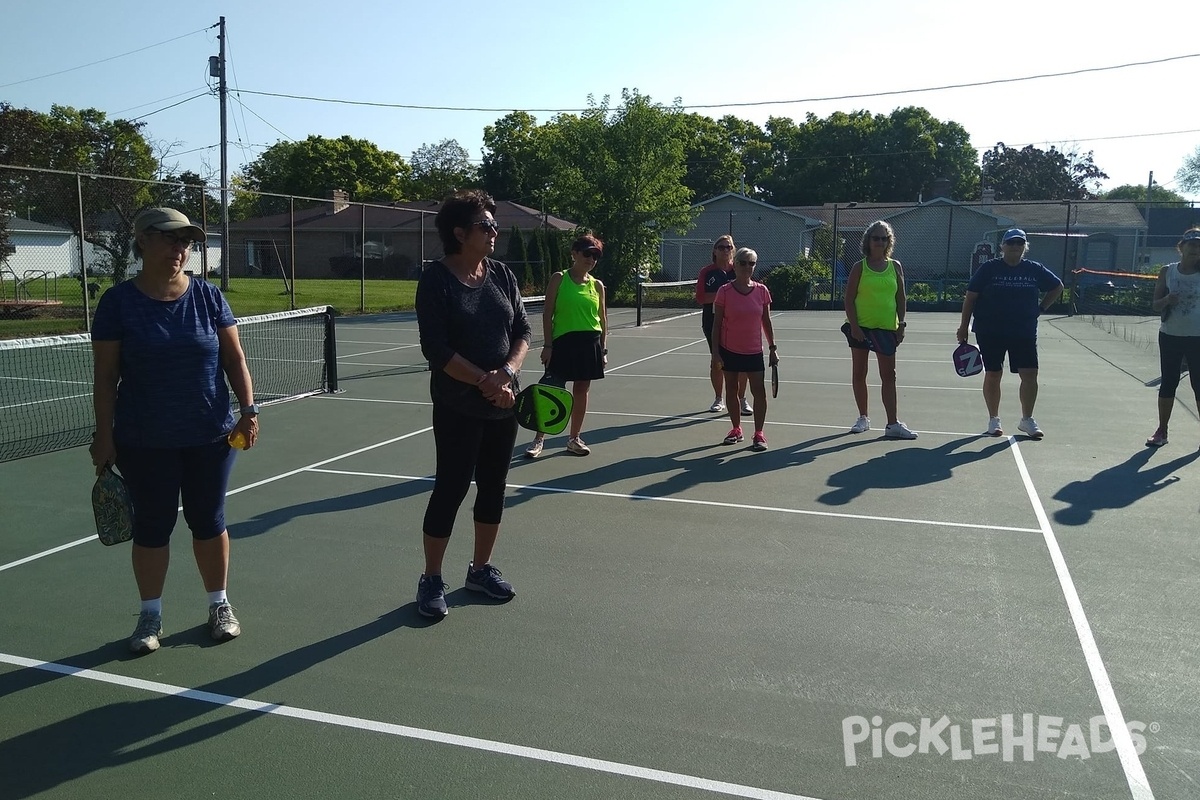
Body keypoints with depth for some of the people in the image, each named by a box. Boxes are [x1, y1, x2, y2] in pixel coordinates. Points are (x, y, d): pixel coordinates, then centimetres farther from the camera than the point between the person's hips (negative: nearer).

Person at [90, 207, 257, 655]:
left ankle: (219, 604, 27)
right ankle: (150, 615, 25)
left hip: (211, 437, 1)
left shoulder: (208, 296, 1)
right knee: (151, 526, 8)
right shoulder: (118, 302, -4)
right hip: (145, 443, -1)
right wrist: (104, 435, -5)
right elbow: (106, 376, -2)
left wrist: (248, 408, -8)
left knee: (208, 520, 11)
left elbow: (234, 358, 3)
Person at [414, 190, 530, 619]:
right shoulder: (436, 279, -11)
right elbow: (436, 349, -17)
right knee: (451, 488, 0)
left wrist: (507, 371, -13)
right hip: (458, 406, -6)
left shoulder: (502, 276, 6)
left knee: (493, 485, 13)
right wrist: (484, 381, -20)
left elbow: (522, 331, 6)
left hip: (503, 403, 6)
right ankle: (431, 579, 16)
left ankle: (481, 568, 31)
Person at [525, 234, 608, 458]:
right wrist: (548, 344, -9)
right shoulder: (559, 279, -2)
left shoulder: (597, 285, 8)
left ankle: (574, 438, 21)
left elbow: (603, 319, 11)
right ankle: (539, 439, 8)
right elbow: (547, 313, -3)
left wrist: (603, 349, 7)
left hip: (590, 343, 4)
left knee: (581, 390, 9)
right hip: (563, 341, -4)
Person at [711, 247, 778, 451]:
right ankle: (736, 429, 23)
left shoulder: (762, 291, -1)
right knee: (730, 390, 9)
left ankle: (759, 434, 3)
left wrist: (773, 348, 3)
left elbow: (766, 322, 6)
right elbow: (717, 324, -4)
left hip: (753, 351, 1)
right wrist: (715, 352, -8)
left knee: (759, 391, -5)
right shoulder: (724, 292, -7)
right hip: (729, 350, -1)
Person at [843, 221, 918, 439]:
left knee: (889, 376, 1)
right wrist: (854, 325, -12)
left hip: (887, 328, 1)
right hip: (861, 327, -1)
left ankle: (892, 424, 2)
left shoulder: (895, 266, 7)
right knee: (859, 373, 7)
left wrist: (901, 324, 0)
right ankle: (863, 418, 21)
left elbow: (901, 298, 9)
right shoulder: (860, 267, 0)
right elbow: (849, 299, -4)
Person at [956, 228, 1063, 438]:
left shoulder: (1035, 270, 5)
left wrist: (1040, 308, 9)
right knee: (993, 375, 4)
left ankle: (1027, 419, 11)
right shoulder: (989, 268, -2)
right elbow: (970, 297, -1)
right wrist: (963, 326, -4)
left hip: (1024, 332, 2)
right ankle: (993, 419, 17)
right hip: (990, 332, -2)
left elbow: (1057, 287, 21)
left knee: (1030, 374, -3)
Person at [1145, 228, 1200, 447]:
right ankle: (1161, 431, 16)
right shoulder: (1167, 272, 2)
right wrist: (1167, 300, -17)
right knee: (1168, 383, 8)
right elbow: (1156, 305, 2)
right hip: (1170, 336, 2)